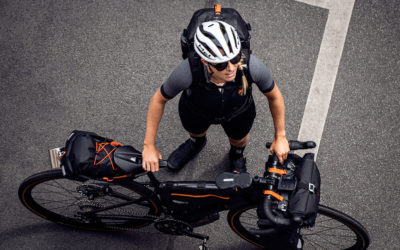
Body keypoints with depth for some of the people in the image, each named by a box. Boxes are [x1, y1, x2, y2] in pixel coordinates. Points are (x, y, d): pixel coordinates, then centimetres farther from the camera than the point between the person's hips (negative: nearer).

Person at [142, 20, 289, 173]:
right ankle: (197, 142, 68)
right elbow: (159, 100, -23)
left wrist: (280, 137, -9)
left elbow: (274, 96, -19)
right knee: (195, 132, 30)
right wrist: (149, 146, -17)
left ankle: (237, 155, 63)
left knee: (239, 140, 25)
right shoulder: (186, 73, -43)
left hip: (238, 111, 0)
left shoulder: (253, 66, -41)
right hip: (195, 109, 0)